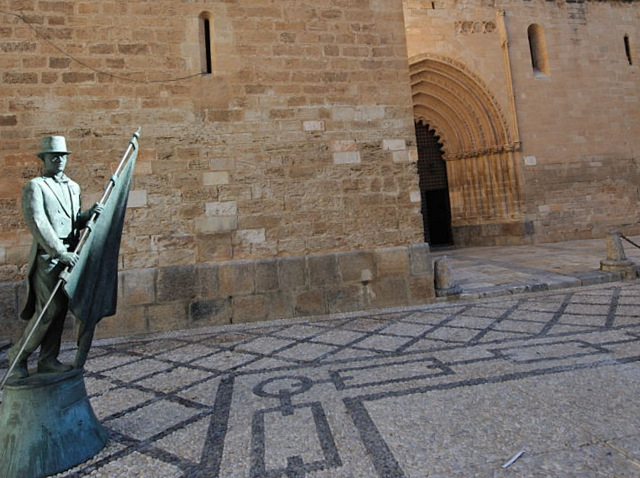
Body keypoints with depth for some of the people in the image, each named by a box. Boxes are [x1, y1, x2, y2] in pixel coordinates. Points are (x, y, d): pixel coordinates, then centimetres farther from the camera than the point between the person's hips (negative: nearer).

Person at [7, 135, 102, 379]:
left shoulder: (73, 187, 16)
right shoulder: (35, 187, -4)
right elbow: (37, 222, -16)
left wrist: (89, 213, -4)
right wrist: (60, 252, -23)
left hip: (70, 256, 6)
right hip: (47, 257, -6)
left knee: (61, 310, 8)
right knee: (48, 310, -7)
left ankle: (48, 360, 18)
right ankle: (18, 355, 15)